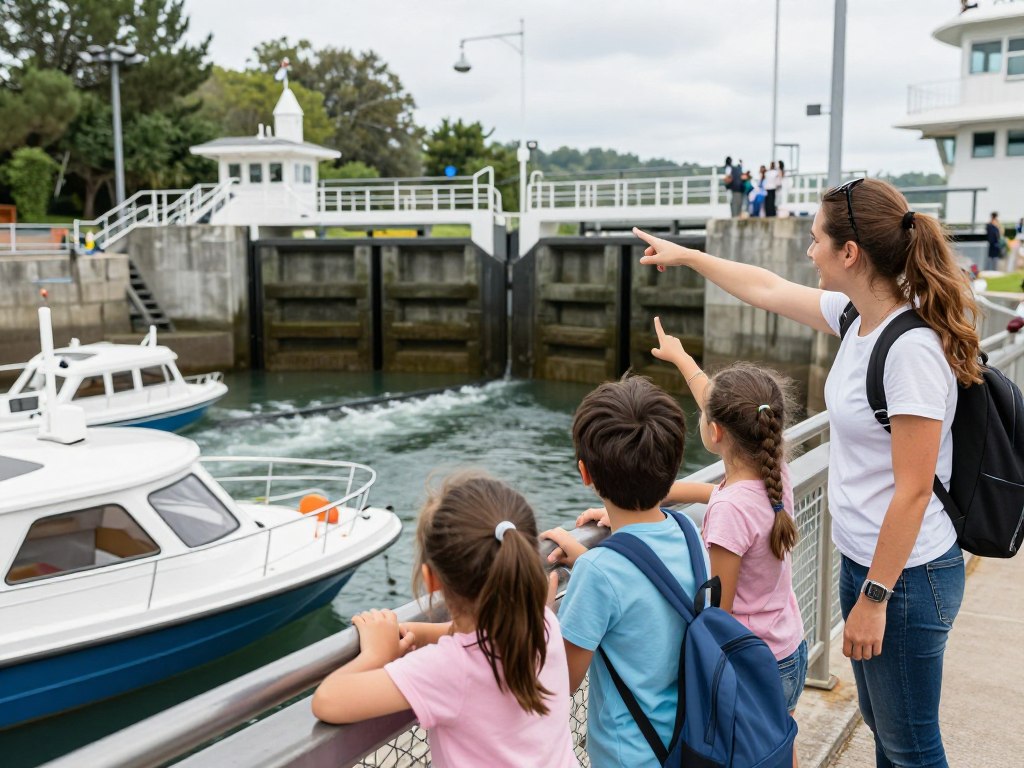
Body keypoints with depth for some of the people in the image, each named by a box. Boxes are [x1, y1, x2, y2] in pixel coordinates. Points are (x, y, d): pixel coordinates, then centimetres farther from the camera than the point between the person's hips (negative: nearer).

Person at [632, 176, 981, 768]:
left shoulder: (913, 347, -25)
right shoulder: (858, 317, 1)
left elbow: (913, 489, -23)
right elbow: (767, 289, 16)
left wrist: (874, 597, -19)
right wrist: (686, 256, 25)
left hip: (906, 574, -8)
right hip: (861, 558, 8)